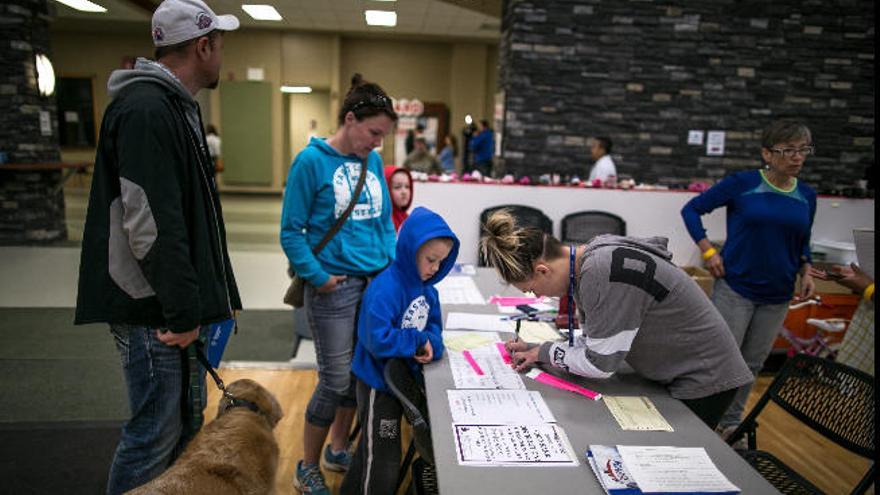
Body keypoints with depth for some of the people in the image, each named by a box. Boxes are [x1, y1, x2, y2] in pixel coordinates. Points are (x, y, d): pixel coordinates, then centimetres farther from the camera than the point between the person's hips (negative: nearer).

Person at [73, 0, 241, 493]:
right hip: (155, 313, -10)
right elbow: (149, 224, -24)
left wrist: (207, 299, 17)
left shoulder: (178, 105, 15)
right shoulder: (146, 110, -18)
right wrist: (182, 313, -19)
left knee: (188, 423, 21)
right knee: (155, 437, 3)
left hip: (183, 305, 10)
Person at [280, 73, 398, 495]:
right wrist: (318, 276, -13)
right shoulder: (312, 161, -10)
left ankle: (338, 450, 38)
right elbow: (291, 231, -8)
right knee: (336, 380, 2)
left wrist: (393, 265, 3)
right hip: (335, 287, -6)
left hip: (377, 282, 6)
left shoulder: (373, 161, 7)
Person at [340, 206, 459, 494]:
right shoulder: (385, 289, -27)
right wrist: (417, 341, -23)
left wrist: (430, 344, -17)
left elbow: (433, 326, 5)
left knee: (371, 451, 26)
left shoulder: (426, 288, 0)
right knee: (382, 462, 8)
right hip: (378, 384, -8)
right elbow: (378, 340, -35)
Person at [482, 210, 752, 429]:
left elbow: (600, 364, -26)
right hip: (675, 374, 8)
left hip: (704, 379, -8)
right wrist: (535, 351, -7)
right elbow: (594, 342, 3)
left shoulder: (603, 273, -33)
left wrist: (545, 352, -11)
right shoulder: (587, 261, -4)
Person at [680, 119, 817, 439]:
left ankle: (731, 422, 31)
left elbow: (802, 244, 19)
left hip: (777, 295, 5)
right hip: (736, 287, -5)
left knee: (753, 363, 14)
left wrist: (806, 272, 1)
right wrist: (708, 251, -12)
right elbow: (692, 209, -3)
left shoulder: (807, 196, 5)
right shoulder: (742, 183, -9)